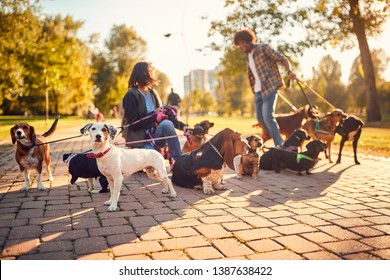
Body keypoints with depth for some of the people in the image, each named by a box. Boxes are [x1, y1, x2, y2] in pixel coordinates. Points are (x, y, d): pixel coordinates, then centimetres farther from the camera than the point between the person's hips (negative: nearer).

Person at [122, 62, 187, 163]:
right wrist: (154, 114, -19)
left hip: (155, 135, 5)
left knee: (167, 124, -27)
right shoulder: (131, 95, -9)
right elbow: (133, 124, -14)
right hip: (141, 140, -5)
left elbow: (162, 115, 10)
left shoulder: (152, 93, 11)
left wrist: (182, 126, -3)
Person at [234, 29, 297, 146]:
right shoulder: (248, 55, 14)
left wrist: (289, 72, -28)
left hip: (270, 88, -8)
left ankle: (280, 145, -7)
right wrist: (253, 87, 17)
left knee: (267, 117, -17)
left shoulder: (263, 48, -8)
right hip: (258, 91, 8)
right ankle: (277, 142, 23)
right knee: (260, 118, 9)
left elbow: (282, 59, -12)